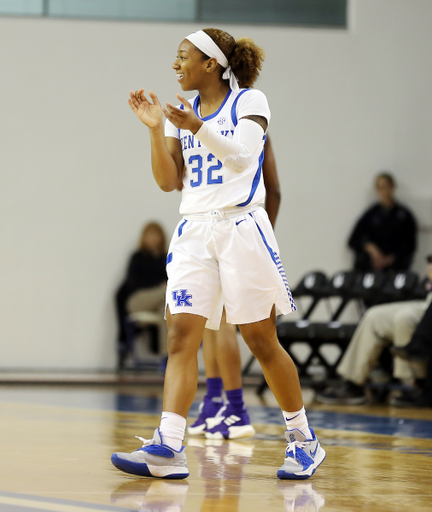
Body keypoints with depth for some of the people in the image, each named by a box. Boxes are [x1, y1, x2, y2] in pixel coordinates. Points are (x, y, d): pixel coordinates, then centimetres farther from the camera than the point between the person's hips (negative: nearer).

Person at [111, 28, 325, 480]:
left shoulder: (249, 102, -1)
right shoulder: (182, 112, 14)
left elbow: (242, 155, -16)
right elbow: (168, 181, 11)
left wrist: (199, 128, -30)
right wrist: (155, 129, -1)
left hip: (241, 226, -5)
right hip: (194, 231, 5)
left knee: (260, 339, 0)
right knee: (181, 336, -9)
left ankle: (303, 440, 14)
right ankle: (168, 447, -17)